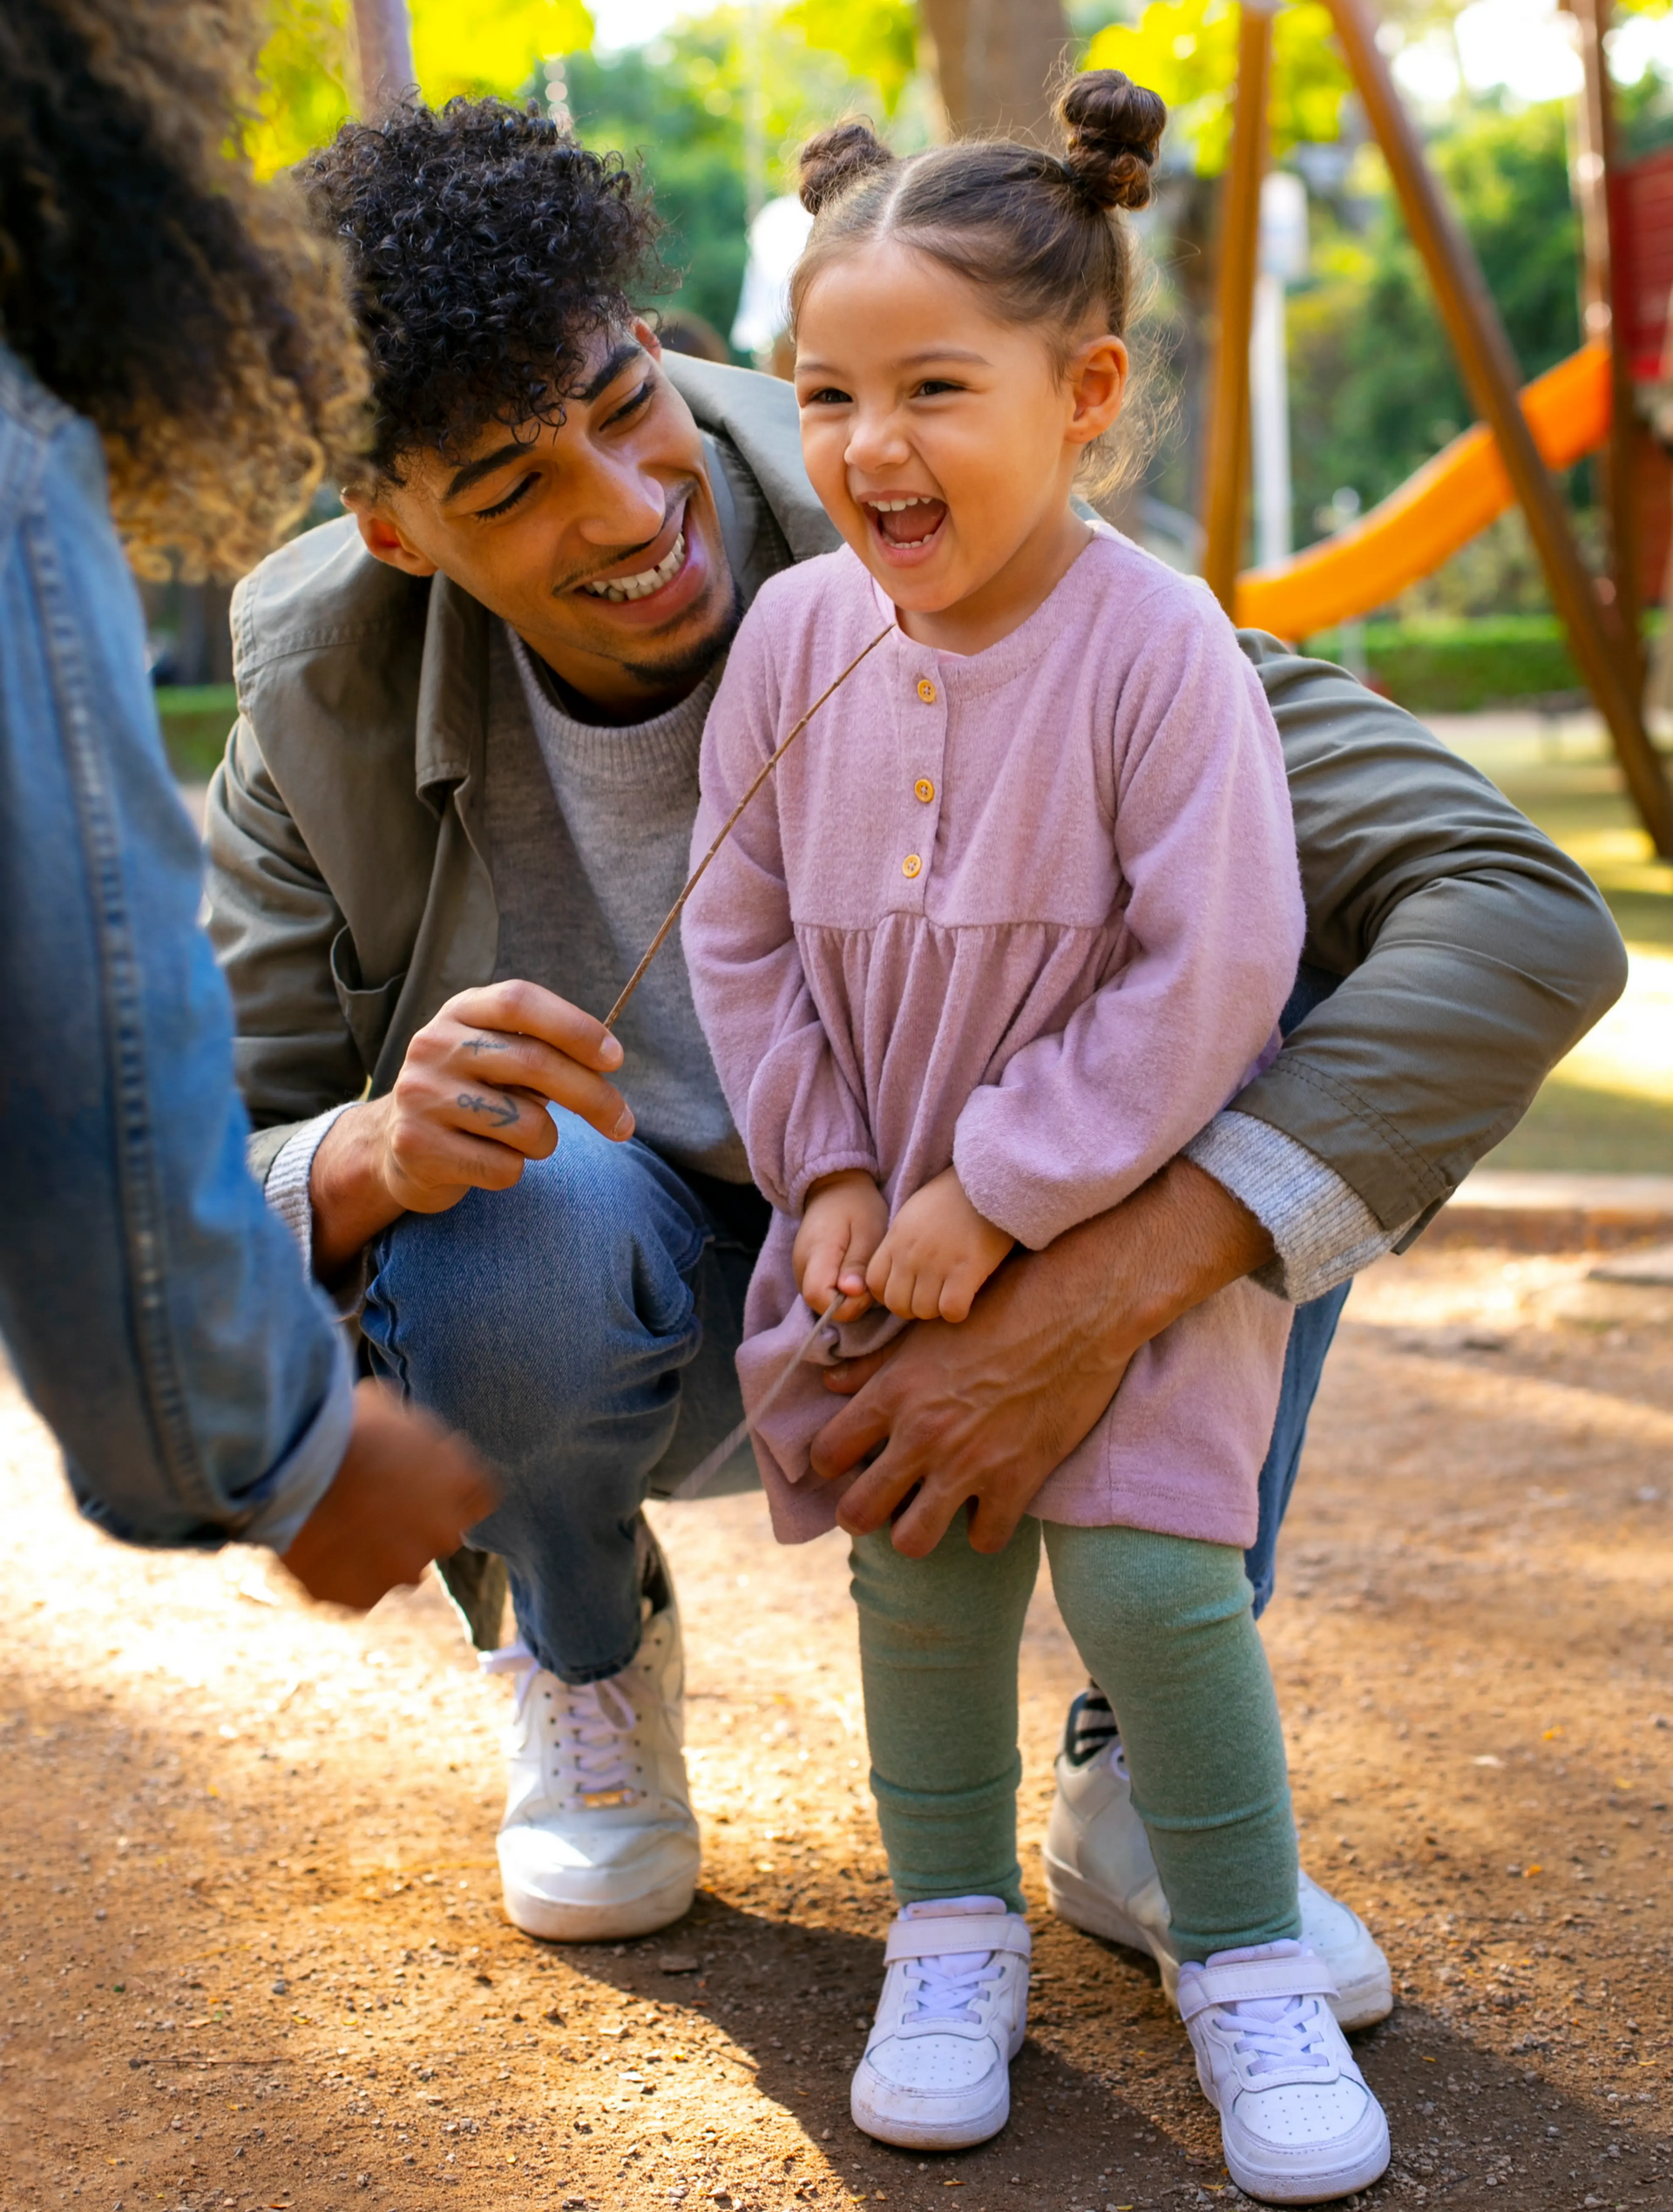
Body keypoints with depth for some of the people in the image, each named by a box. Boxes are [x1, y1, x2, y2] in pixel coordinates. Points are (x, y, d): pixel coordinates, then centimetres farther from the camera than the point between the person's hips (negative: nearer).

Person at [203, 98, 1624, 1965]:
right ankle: (588, 1649, 2)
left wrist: (1092, 1303, -45)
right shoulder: (327, 691, -19)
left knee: (1282, 977, -27)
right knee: (528, 1237, -36)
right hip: (633, 1303, 0)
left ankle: (1145, 1771, -11)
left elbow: (1525, 922, -36)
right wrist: (372, 1158, -40)